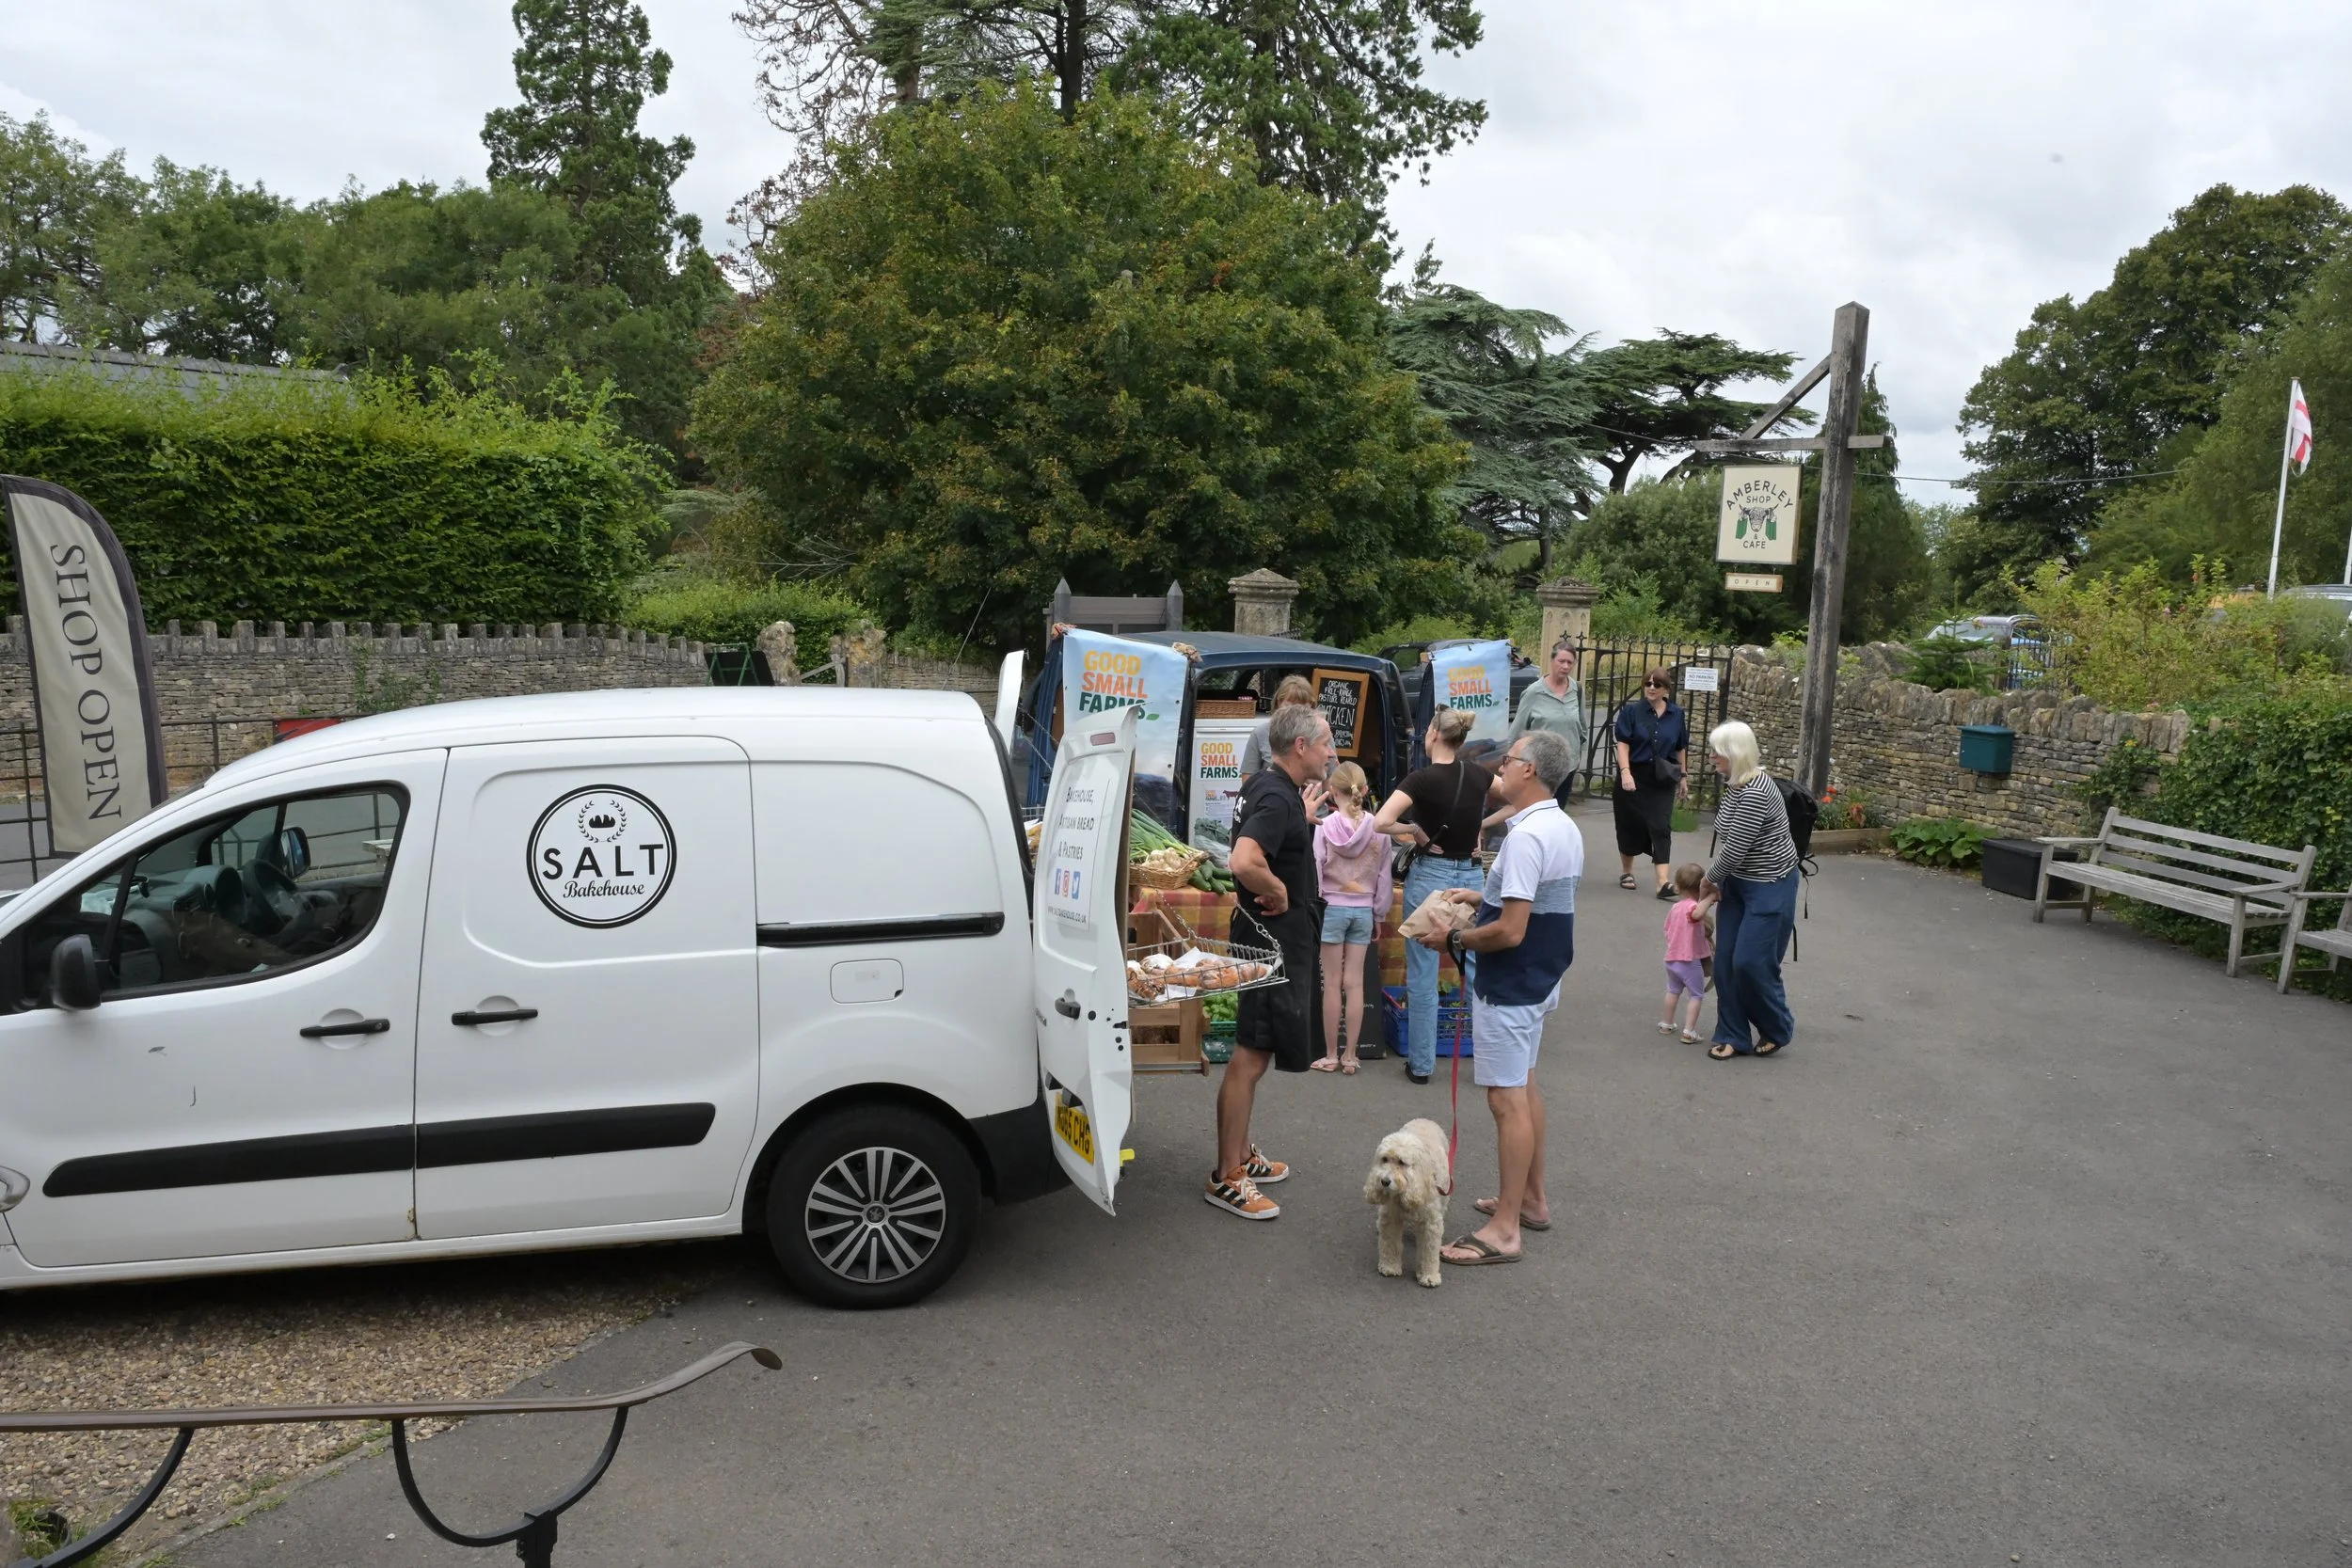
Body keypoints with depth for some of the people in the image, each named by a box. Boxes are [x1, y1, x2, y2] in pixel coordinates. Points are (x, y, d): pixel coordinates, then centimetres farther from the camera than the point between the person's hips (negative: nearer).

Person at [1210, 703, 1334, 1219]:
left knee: (1254, 1054, 19)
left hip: (1266, 938, 11)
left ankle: (1241, 1155, 32)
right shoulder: (1278, 796, -21)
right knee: (1250, 1056, -4)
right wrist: (1278, 892, -21)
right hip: (1275, 942, -11)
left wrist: (1303, 816, 20)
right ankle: (1226, 1179, 3)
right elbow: (1244, 862, -37)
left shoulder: (1262, 785, 11)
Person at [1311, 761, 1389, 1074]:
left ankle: (1331, 1056, 11)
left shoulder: (1325, 826, -10)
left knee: (1333, 983, 5)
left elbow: (1315, 871, -8)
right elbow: (1384, 876, 4)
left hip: (1333, 907, -2)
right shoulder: (1378, 828, -4)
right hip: (1363, 910, 2)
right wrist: (1379, 914, 15)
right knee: (1355, 983, 7)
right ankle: (1350, 1057, 12)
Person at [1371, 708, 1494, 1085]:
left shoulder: (1423, 779, -14)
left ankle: (1421, 1064, 13)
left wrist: (1415, 829, -9)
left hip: (1429, 878, -4)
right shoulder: (1478, 775, 0)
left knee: (1422, 977, 6)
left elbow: (1381, 822, -25)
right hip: (1471, 877, 4)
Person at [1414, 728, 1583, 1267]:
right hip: (1540, 977, 11)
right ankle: (1531, 1198, 33)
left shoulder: (1526, 837, -24)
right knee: (1525, 1087, 21)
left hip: (1510, 985, -11)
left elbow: (1510, 932, -27)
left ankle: (1505, 1229, 1)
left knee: (1508, 1099, -5)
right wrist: (1482, 895, 14)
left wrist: (1453, 940, -13)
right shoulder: (1564, 828, 8)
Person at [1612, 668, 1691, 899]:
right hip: (1634, 776, -1)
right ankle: (1627, 872, 28)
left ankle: (1663, 882, -13)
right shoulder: (1631, 711, -4)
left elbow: (1680, 749, 14)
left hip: (1662, 781, 2)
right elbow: (1622, 744, -10)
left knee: (1661, 828, -6)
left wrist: (1683, 777, 16)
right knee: (1630, 826, 8)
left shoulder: (1676, 715, 5)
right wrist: (1625, 773, -21)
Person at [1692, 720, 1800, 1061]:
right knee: (1725, 962, 6)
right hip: (1738, 883, 9)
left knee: (1751, 962, -6)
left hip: (1770, 888, -9)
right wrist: (1716, 888, 7)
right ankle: (1733, 1036, 17)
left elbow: (1735, 847, -22)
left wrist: (1710, 879, -5)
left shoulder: (1755, 792, -25)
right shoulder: (1735, 786, 5)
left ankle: (1778, 1030, 18)